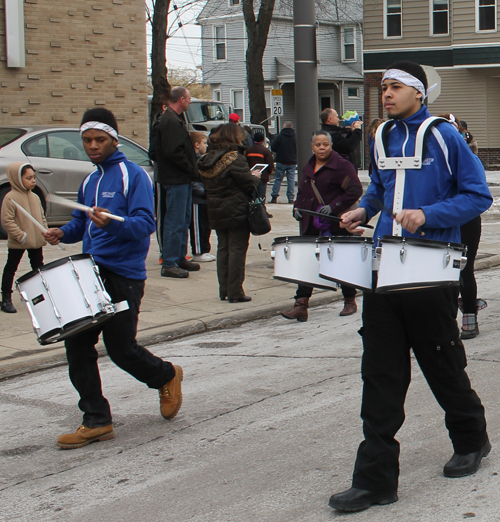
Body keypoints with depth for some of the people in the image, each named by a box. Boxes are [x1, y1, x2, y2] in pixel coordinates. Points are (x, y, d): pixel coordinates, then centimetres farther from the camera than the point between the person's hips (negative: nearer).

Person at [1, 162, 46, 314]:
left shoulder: (35, 197, 9)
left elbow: (42, 217, 16)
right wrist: (21, 236, -21)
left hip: (36, 242, 6)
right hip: (17, 244, -6)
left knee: (38, 268, 14)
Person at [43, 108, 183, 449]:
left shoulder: (134, 176, -6)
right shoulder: (89, 182, 17)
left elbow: (145, 224, -17)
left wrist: (112, 224, -35)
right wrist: (63, 233, 5)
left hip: (122, 277, -7)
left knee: (122, 350, -3)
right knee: (77, 344, -1)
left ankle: (167, 376, 28)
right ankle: (97, 421, 6)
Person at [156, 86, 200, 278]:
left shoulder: (176, 120, 18)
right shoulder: (171, 122, -17)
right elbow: (173, 152, -24)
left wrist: (193, 170, 12)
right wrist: (192, 170, -16)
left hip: (182, 179, 11)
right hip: (176, 179, -11)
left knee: (184, 220, 16)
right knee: (175, 222, -8)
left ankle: (180, 258, 24)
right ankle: (169, 264, -6)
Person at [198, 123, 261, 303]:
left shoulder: (207, 160, 6)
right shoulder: (235, 158, -16)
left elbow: (207, 185, 11)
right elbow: (249, 184, -16)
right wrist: (255, 176, 7)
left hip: (216, 213, 7)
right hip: (237, 212, -7)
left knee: (223, 249, 13)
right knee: (237, 249, -1)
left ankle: (224, 290, 15)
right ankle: (235, 292, 0)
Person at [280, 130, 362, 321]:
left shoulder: (341, 165, -7)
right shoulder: (308, 167, 15)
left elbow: (355, 190, -15)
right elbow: (302, 192, 25)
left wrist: (334, 207, -22)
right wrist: (297, 207, 6)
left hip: (336, 226, -6)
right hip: (311, 226, 6)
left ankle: (350, 302, 23)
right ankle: (301, 306, -3)